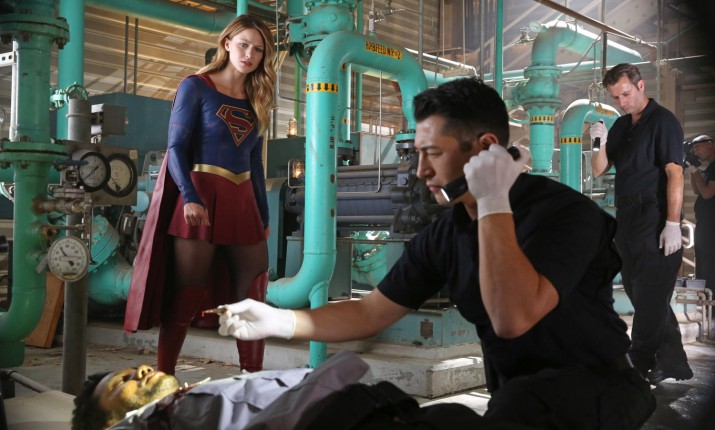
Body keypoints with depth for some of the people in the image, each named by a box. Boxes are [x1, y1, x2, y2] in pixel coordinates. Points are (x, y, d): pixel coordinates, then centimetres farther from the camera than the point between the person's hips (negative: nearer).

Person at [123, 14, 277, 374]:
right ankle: (163, 378, 7)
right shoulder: (196, 87, 0)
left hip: (242, 202, 6)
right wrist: (189, 197, -22)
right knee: (187, 292, -4)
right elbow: (177, 147, -8)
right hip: (200, 197, -6)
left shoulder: (255, 101, 16)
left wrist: (264, 216, 15)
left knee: (252, 294, 3)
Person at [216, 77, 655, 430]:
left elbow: (513, 319, -34)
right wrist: (277, 321, -3)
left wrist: (494, 204, -30)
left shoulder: (564, 211, -20)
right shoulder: (445, 233, 0)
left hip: (595, 387, -6)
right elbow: (370, 313, 5)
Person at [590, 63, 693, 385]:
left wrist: (673, 223, -22)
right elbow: (599, 170, 14)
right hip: (627, 220, 9)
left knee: (649, 297, -6)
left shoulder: (663, 121, -8)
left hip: (654, 221, -9)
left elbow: (674, 173, -15)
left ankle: (643, 365, 2)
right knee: (638, 292, 13)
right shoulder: (621, 125, 15)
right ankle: (672, 364, 24)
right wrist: (601, 142, -7)